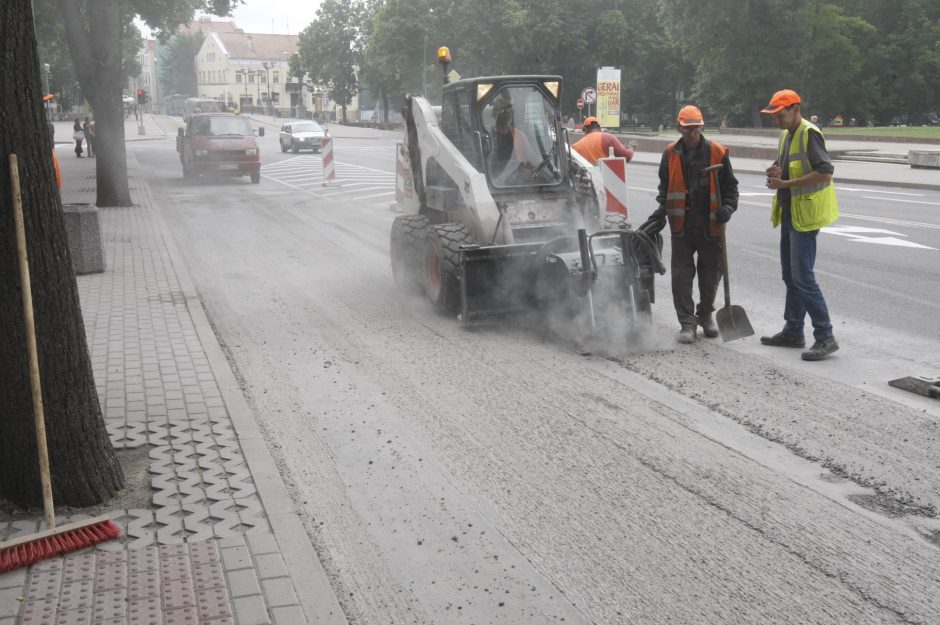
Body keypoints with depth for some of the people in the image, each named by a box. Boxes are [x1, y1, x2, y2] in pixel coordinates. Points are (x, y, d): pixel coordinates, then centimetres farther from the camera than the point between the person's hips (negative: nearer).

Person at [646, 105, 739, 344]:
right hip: (681, 225, 1)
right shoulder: (671, 154, 4)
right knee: (681, 274, -3)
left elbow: (730, 185, 5)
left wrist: (728, 207, -12)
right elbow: (665, 187, 15)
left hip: (710, 225, -1)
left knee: (710, 273, 11)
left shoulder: (717, 152, -2)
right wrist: (661, 211, 2)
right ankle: (687, 323, 4)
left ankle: (706, 315, 33)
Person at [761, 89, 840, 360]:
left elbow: (825, 173, -24)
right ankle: (793, 331, 23)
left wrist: (786, 183, -22)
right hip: (789, 214, 10)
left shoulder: (809, 134, -14)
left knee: (802, 277, -12)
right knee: (790, 276, 14)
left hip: (805, 215, -10)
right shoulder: (786, 135, 15)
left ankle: (825, 337, -7)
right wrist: (776, 172, 4)